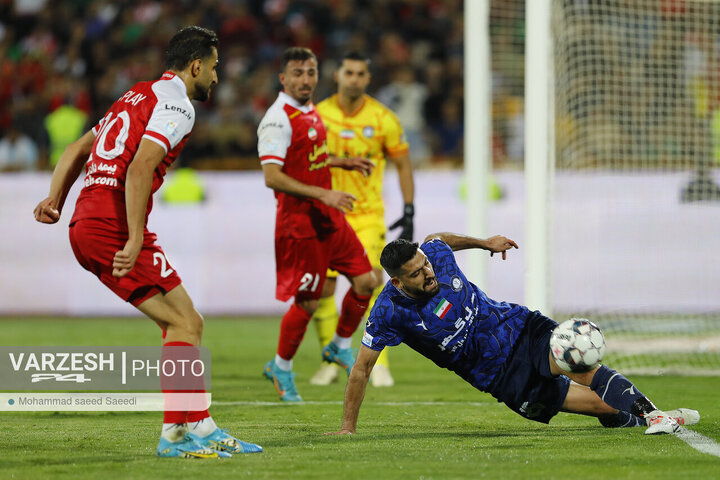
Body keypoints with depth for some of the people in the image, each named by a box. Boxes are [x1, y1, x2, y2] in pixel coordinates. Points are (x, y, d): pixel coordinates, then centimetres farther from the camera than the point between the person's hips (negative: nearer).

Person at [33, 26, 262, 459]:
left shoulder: (140, 95, 25)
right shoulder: (176, 103, -6)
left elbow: (78, 149, 27)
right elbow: (139, 169, -19)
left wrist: (56, 200, 18)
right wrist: (135, 240, -22)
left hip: (86, 225, 9)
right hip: (113, 227, -9)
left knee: (184, 323, 11)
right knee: (185, 323, -7)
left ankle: (202, 428, 11)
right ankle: (176, 434, -8)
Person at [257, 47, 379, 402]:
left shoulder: (310, 112, 12)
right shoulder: (278, 119, -17)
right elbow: (272, 176, -25)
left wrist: (343, 162, 20)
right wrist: (323, 195, -28)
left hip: (328, 217, 9)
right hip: (299, 221, -9)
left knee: (366, 280, 4)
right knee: (307, 302, -3)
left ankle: (340, 346, 24)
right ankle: (281, 367, 18)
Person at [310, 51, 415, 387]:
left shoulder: (383, 119, -5)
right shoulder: (318, 115, -3)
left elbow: (402, 164, 5)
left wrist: (409, 212, 0)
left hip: (368, 214, -1)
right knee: (323, 287, -3)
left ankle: (379, 363, -10)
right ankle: (330, 362, 11)